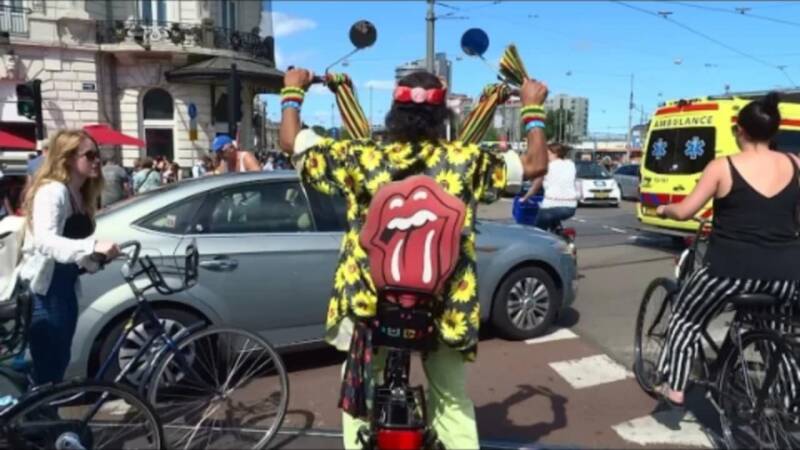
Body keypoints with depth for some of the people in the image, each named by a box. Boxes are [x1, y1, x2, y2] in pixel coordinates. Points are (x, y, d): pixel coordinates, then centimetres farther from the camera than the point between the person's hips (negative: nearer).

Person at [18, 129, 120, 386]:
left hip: (65, 289, 9)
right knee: (47, 372, -4)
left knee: (59, 364, 17)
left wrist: (94, 260, -1)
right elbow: (44, 240, -35)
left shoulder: (80, 194, 11)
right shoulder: (52, 191, -17)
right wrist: (93, 246, -48)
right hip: (44, 291, -9)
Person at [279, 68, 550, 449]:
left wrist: (293, 93, 18)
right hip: (444, 310, 1)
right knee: (453, 402, 21)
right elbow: (536, 164, 1)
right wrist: (533, 108, 14)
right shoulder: (464, 161, -8)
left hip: (369, 306, 0)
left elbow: (290, 142, 1)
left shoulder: (361, 158, -8)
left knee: (359, 396, 21)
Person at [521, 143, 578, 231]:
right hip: (571, 207, 5)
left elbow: (535, 187, 13)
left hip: (552, 206, -5)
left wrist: (524, 198, 29)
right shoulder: (571, 164, 13)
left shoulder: (547, 166, 2)